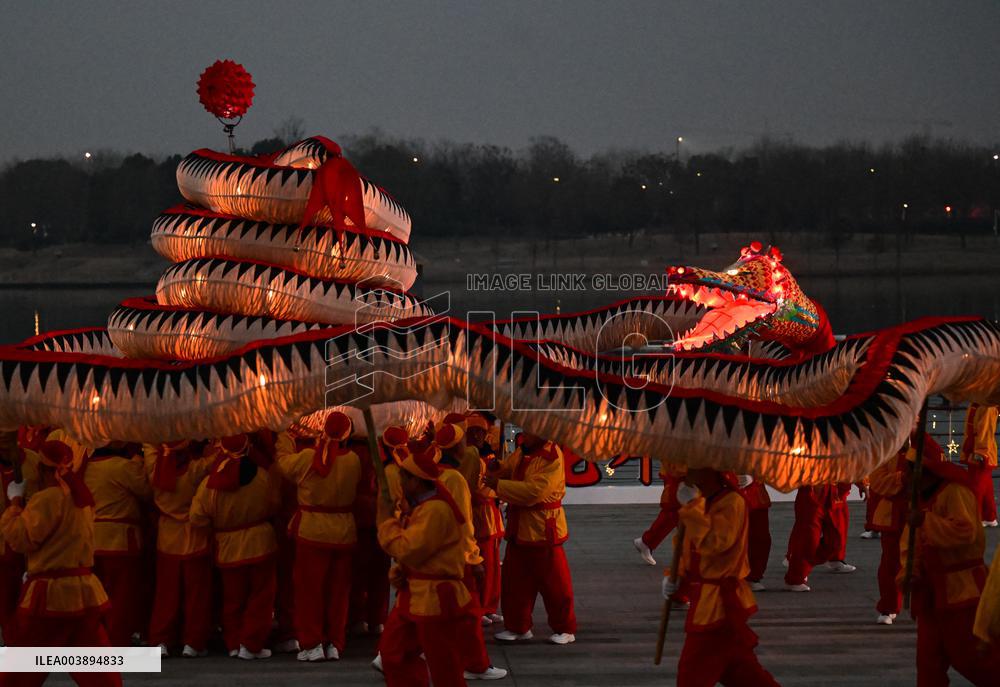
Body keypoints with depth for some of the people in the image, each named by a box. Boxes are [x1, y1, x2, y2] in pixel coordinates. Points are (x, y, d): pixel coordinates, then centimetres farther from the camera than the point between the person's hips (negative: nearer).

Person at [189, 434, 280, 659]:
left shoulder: (210, 484, -15)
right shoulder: (262, 476, -14)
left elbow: (197, 518, -10)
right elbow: (274, 505, 1)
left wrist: (217, 527, 8)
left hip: (227, 548, 1)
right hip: (259, 543, -1)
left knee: (233, 598, 16)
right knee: (260, 596, 9)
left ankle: (233, 643, 19)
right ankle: (251, 645, 5)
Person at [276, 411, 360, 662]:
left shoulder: (307, 457, -14)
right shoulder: (353, 460, -10)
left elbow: (284, 463, 4)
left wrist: (284, 440, 24)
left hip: (312, 531, -2)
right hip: (344, 533, 2)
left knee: (310, 588, 8)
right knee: (338, 590, 13)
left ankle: (312, 644, 7)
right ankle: (335, 644, 17)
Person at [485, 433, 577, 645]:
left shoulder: (552, 458, -19)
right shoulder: (522, 453, 7)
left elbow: (534, 491, -27)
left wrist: (499, 485, -24)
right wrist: (495, 470, -11)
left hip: (543, 529, -8)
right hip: (519, 528, 8)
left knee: (553, 582, 2)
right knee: (515, 579, 11)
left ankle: (565, 629, 14)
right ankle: (518, 627, 23)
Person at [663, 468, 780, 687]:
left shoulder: (732, 502, -16)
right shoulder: (703, 503, 14)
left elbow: (714, 544, -28)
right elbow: (690, 552, 21)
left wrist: (690, 507, -24)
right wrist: (674, 576, 3)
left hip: (719, 603, -10)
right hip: (706, 601, 10)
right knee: (739, 669, 17)